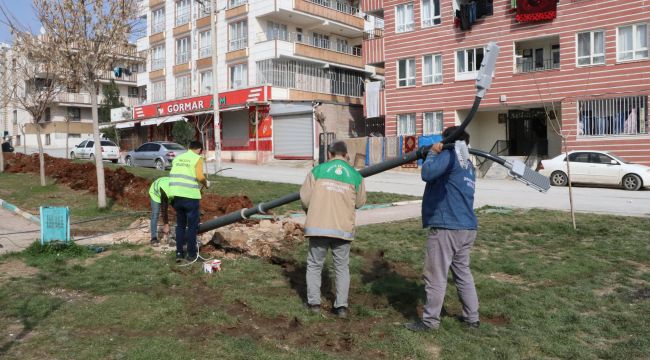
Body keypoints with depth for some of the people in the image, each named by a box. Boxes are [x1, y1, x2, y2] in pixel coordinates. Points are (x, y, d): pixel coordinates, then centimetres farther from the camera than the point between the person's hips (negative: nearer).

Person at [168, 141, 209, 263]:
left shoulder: (177, 158, 16)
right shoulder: (197, 158, -2)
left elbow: (173, 175, 12)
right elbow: (200, 176, -15)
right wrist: (206, 183, 3)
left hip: (176, 195, 5)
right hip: (190, 196, -5)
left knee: (180, 225, 16)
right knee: (192, 225, 7)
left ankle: (179, 253, 16)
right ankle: (191, 253, 13)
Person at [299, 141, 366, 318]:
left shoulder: (318, 170, 1)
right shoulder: (356, 176, 5)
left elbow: (304, 198, -1)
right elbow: (360, 202, 14)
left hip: (318, 226, -1)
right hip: (343, 229, 1)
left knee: (314, 265, 16)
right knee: (342, 267, 15)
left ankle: (314, 302, 15)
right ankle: (341, 306, 11)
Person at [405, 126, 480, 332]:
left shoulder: (449, 155, -9)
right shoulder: (468, 165, 19)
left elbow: (427, 173, -22)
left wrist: (432, 153, -5)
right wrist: (434, 155, 16)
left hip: (446, 228, -9)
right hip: (467, 228, 9)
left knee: (436, 277, -1)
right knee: (463, 273, 18)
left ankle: (430, 321, 6)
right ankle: (472, 318, 25)